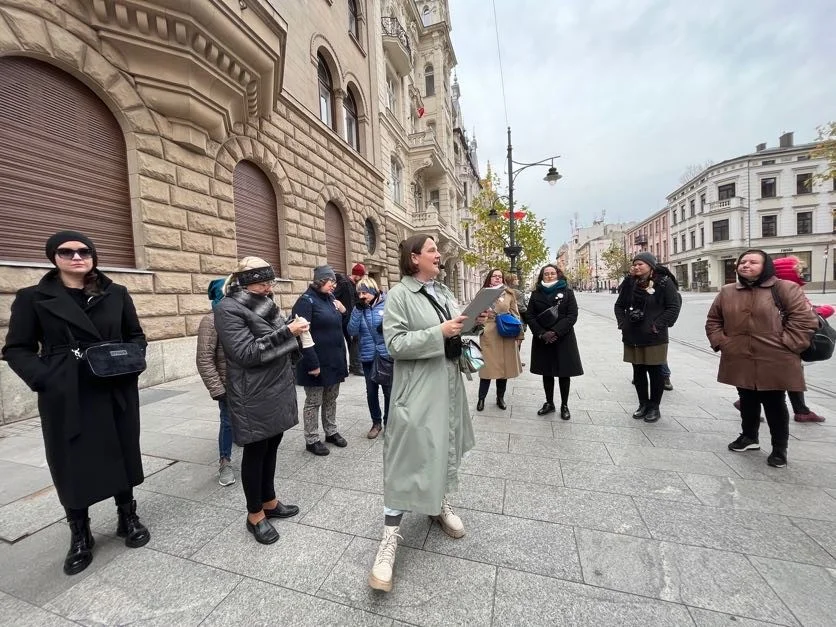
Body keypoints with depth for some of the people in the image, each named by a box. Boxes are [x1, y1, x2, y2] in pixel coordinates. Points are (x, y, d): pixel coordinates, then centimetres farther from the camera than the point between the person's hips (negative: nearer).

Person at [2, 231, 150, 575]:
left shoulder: (116, 294, 5)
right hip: (65, 398, -1)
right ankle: (80, 537, 29)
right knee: (71, 464, 8)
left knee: (121, 455, 12)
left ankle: (128, 518, 32)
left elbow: (136, 336, 10)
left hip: (117, 392, 1)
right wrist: (44, 379, -14)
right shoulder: (33, 298, 1)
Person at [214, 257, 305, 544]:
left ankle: (269, 501, 36)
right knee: (255, 452, 8)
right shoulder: (228, 309, -13)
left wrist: (293, 329, 1)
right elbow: (247, 352, -21)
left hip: (277, 390, 7)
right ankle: (255, 514, 27)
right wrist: (286, 332, -24)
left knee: (271, 448, 18)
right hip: (253, 398, -7)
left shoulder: (265, 304, 10)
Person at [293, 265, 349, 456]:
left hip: (334, 360, 8)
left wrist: (342, 312, 2)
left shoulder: (330, 299, 10)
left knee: (331, 399, 19)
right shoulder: (306, 300, -14)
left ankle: (331, 432, 36)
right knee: (313, 402, 8)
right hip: (317, 362, -8)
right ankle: (311, 440, 23)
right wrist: (312, 363, -23)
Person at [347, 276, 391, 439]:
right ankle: (376, 423, 31)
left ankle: (388, 422, 28)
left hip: (386, 355, -2)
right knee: (371, 392, 13)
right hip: (368, 357, 3)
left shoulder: (387, 304, -7)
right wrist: (358, 310, -14)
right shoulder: (359, 308, 2)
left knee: (388, 391, 9)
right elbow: (352, 331, -7)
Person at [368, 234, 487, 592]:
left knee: (445, 446, 20)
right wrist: (439, 332, -24)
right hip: (417, 389, -7)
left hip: (448, 383, 8)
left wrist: (473, 323, -3)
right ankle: (389, 538, 13)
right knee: (409, 456, -2)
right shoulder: (399, 295, -12)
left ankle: (440, 505, 44)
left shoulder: (443, 291, 11)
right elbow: (395, 344, -19)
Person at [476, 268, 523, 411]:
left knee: (505, 366, 9)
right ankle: (481, 398, 14)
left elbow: (516, 315, 9)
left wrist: (519, 334, 5)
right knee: (488, 367, -1)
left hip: (506, 336, 2)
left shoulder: (509, 294, 10)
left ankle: (500, 398, 26)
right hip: (488, 335, -2)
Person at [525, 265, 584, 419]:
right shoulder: (536, 293, 6)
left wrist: (555, 332, -17)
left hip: (563, 338, -2)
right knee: (546, 372, 10)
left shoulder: (567, 292, 1)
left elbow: (572, 315, -7)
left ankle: (564, 405, 20)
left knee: (564, 372, 5)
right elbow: (529, 316, 1)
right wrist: (541, 333, -12)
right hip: (542, 339, 2)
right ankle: (549, 403, 25)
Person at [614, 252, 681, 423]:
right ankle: (643, 404, 27)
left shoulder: (664, 283, -6)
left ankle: (654, 407, 21)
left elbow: (674, 307, -9)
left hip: (654, 337, -4)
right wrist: (623, 323, 1)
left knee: (655, 372, 6)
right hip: (632, 336, 4)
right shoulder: (630, 283, 7)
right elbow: (619, 305, 13)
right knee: (638, 371, 12)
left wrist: (658, 325, -14)